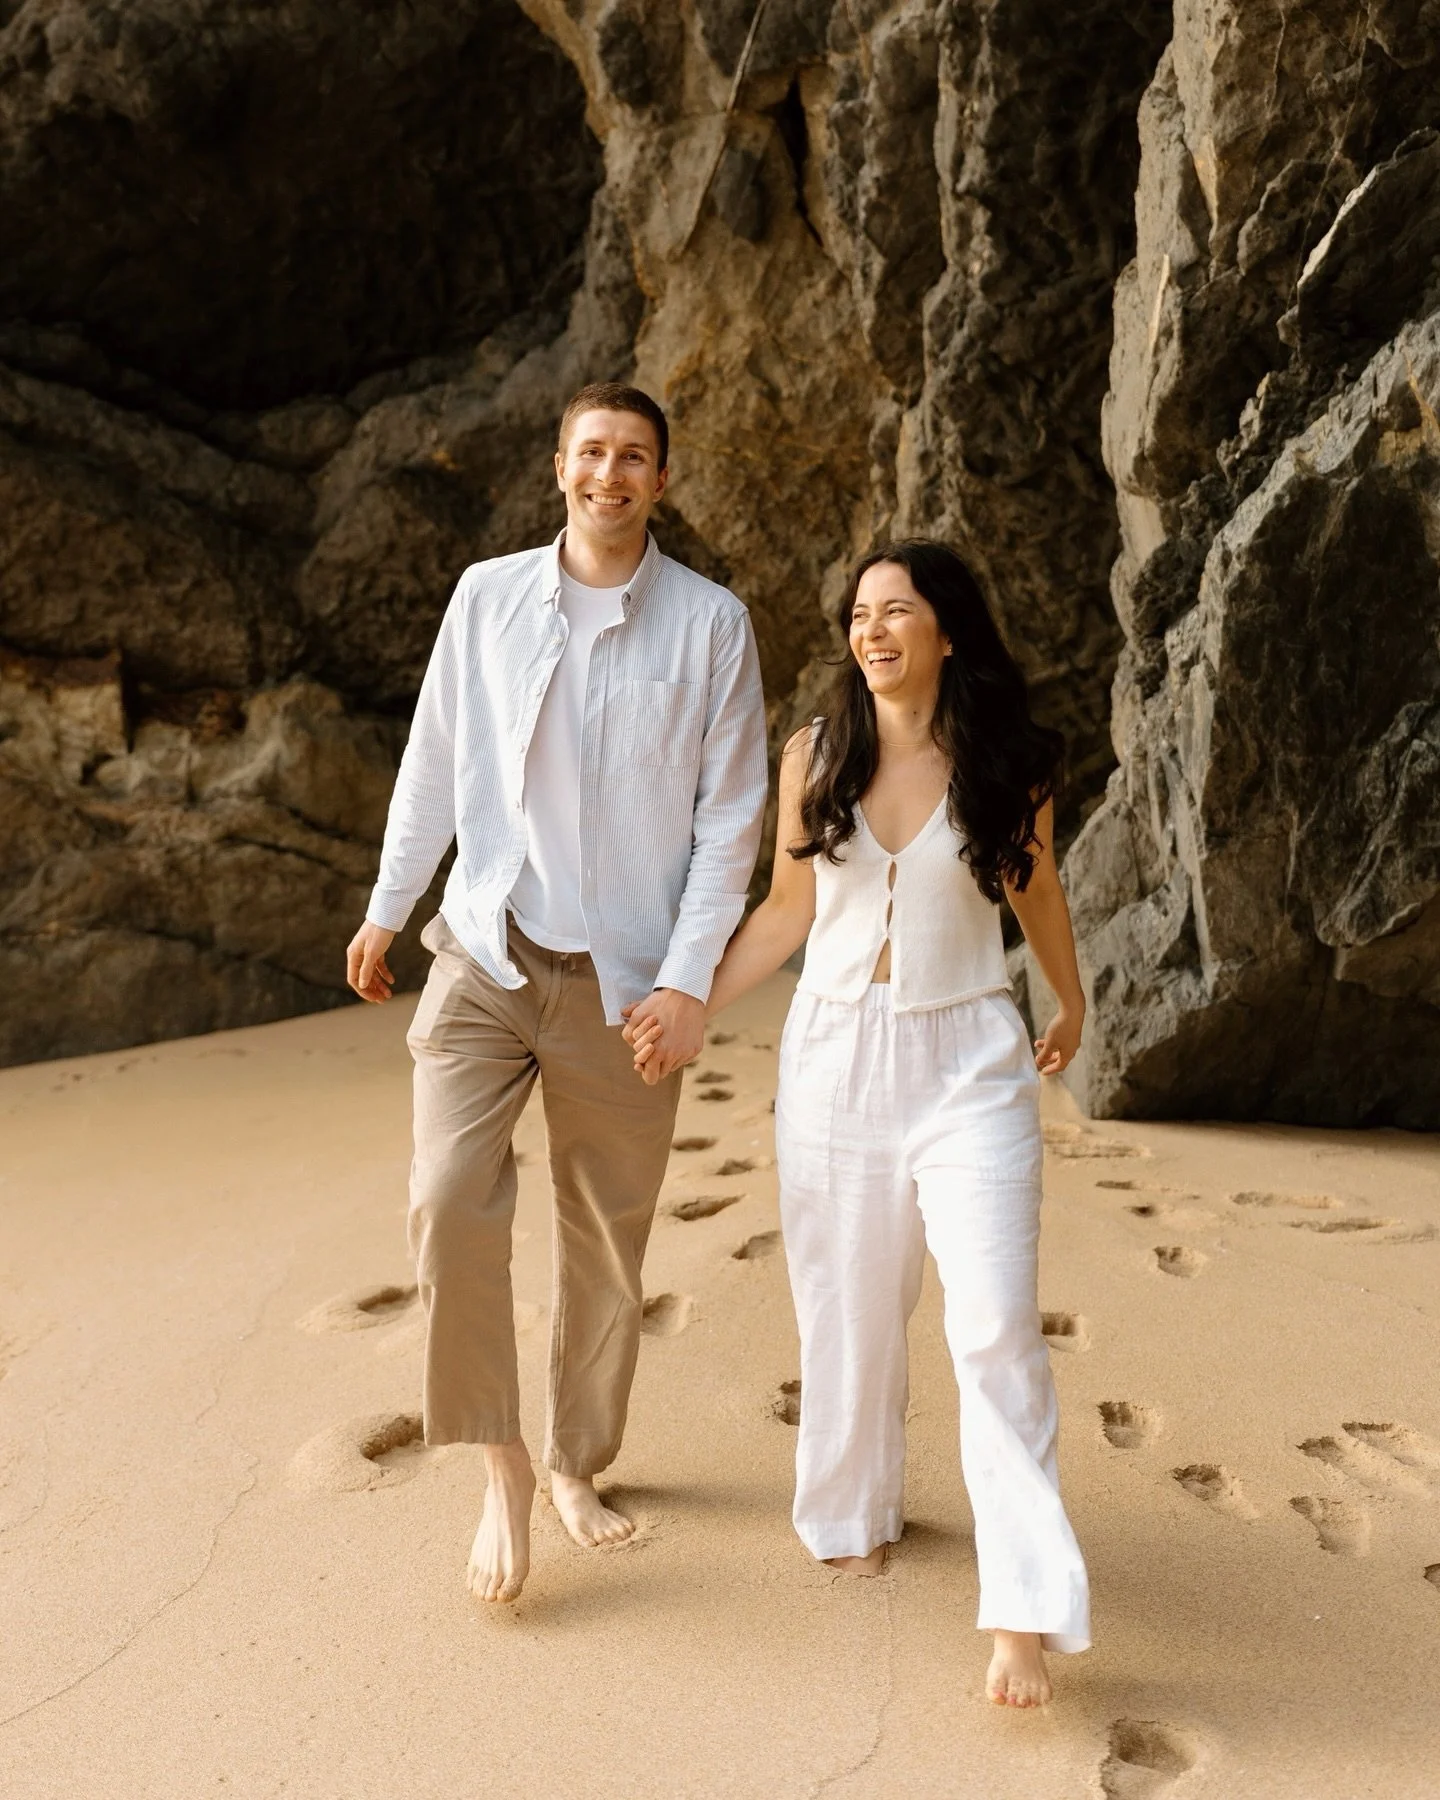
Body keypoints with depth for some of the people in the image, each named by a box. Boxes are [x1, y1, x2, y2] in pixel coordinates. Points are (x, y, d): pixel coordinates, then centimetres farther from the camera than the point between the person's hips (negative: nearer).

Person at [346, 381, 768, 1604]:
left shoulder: (711, 623, -2)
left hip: (623, 978, 0)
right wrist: (386, 909, 13)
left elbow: (732, 813, -3)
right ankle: (501, 1465, 6)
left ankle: (578, 1464, 30)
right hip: (486, 955, 1)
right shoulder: (487, 596, 3)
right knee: (450, 1203, -14)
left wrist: (688, 975, -9)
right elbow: (433, 763, 11)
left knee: (608, 1240, 8)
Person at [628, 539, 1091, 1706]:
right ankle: (854, 1511, 35)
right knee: (850, 1313, 11)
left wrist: (1072, 1010, 29)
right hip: (835, 1054, 2)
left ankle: (1026, 1609, -1)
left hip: (967, 1061, -2)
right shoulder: (815, 757, 2)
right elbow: (789, 911, 9)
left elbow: (1037, 891, 14)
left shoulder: (1006, 765, -2)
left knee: (996, 1324, -9)